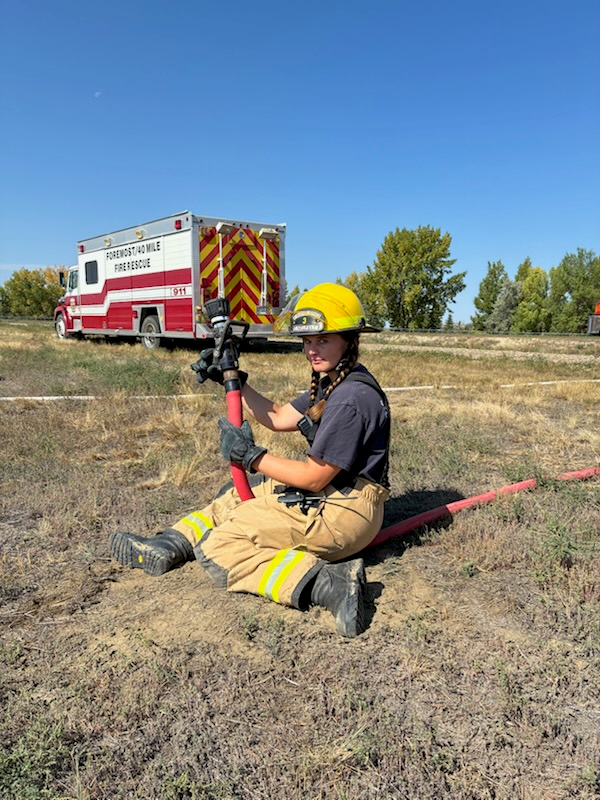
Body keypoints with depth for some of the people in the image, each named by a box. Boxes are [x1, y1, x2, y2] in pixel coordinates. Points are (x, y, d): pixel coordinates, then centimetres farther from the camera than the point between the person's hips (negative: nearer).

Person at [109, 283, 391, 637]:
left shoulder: (352, 398, -23)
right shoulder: (332, 383, 8)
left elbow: (314, 477, -21)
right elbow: (278, 417, 15)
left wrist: (251, 455, -13)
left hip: (341, 512, -11)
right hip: (327, 491, 11)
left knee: (218, 549, -13)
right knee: (236, 496, 21)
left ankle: (325, 582, -24)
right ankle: (169, 545, 20)